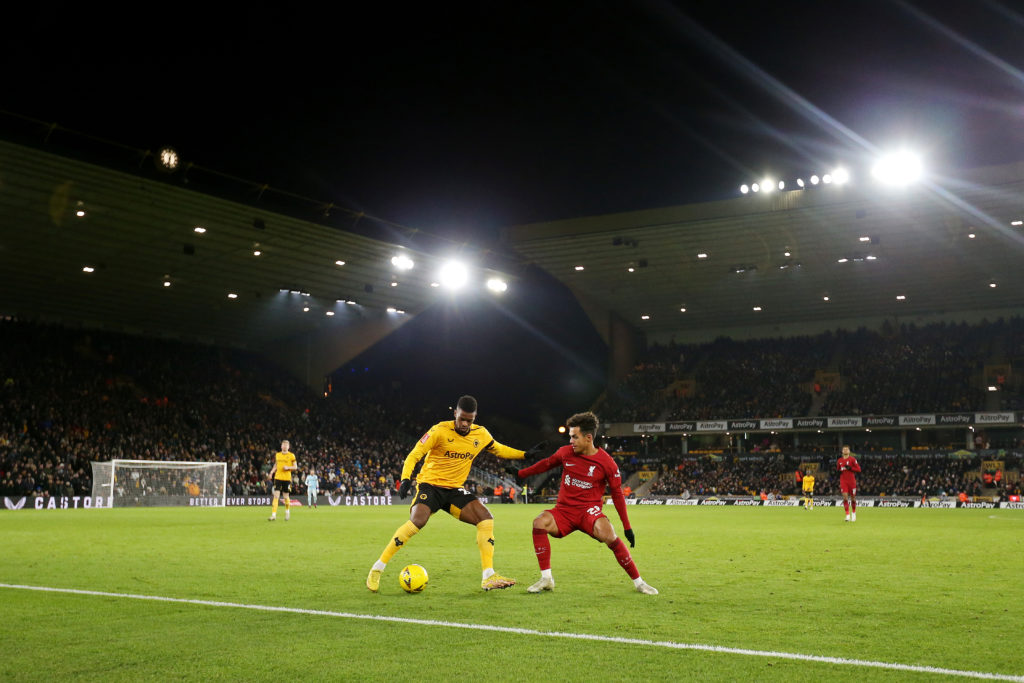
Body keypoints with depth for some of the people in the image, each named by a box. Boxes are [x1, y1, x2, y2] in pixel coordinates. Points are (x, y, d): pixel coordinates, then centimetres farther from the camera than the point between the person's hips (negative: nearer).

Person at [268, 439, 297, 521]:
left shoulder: (291, 455, 0)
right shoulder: (277, 455, 10)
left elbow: (295, 467, 3)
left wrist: (288, 467, -15)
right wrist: (271, 472, 6)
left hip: (287, 478, -2)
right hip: (278, 477, 2)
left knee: (286, 497, 5)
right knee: (276, 496, -8)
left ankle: (287, 512, 31)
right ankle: (273, 515, -11)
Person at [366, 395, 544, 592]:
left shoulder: (481, 434, 3)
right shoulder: (440, 431, -14)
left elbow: (498, 449, 23)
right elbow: (414, 455, -14)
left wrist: (526, 454, 14)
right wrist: (406, 479, -29)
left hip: (455, 489, 5)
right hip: (430, 484, -5)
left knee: (486, 519, -13)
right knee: (417, 521, -30)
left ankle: (489, 578, -8)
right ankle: (377, 569, -17)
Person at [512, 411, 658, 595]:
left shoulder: (606, 462, -8)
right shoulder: (566, 452, 0)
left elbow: (617, 494, 0)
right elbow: (546, 464, 21)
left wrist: (627, 527, 1)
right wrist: (520, 474, 21)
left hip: (589, 510, -3)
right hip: (564, 509, 3)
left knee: (608, 535, -32)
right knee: (540, 522, -27)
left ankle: (638, 582, -12)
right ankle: (546, 579, -16)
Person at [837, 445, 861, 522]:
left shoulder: (852, 459, -2)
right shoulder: (839, 460, 10)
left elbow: (858, 469, -5)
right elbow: (838, 469, 23)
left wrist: (850, 468, -18)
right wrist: (838, 471, 0)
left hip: (851, 481, -2)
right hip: (843, 481, 2)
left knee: (853, 497, 6)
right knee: (845, 497, -11)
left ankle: (853, 513, 29)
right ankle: (847, 515, -11)